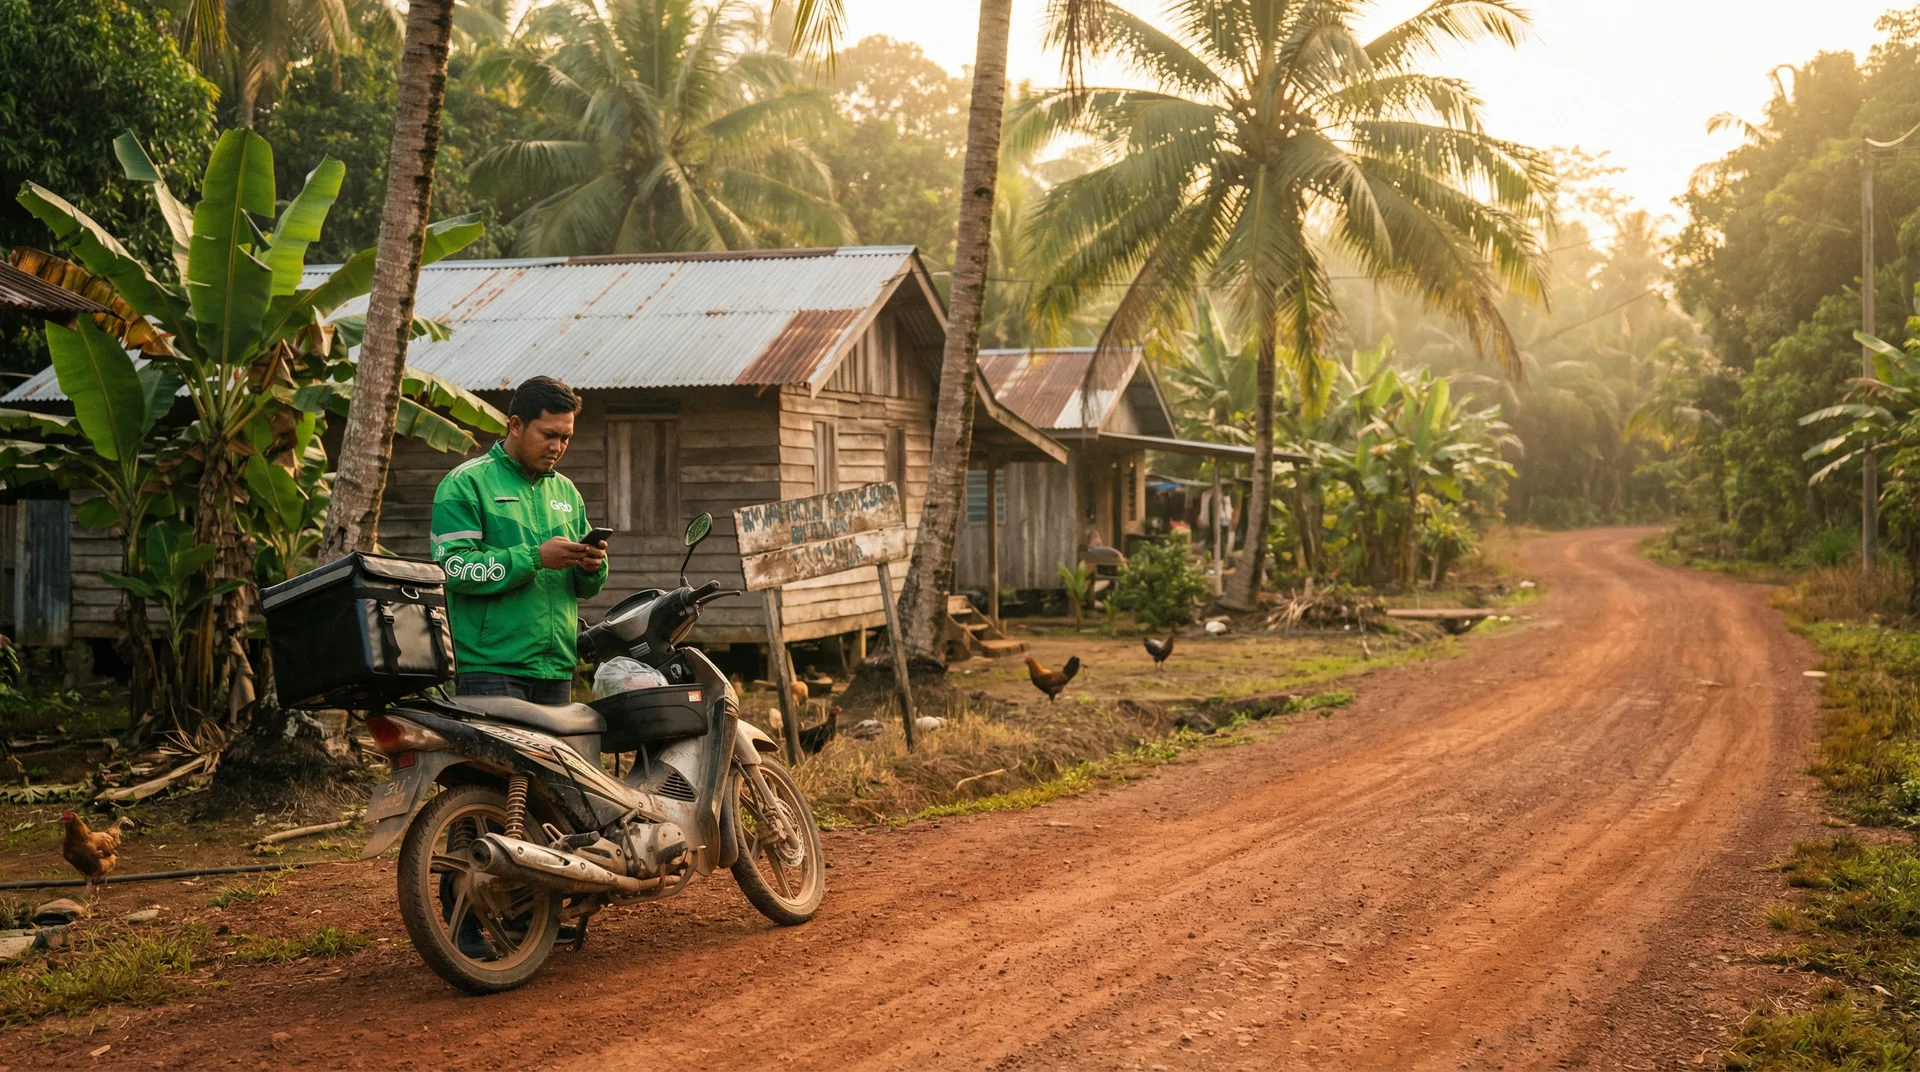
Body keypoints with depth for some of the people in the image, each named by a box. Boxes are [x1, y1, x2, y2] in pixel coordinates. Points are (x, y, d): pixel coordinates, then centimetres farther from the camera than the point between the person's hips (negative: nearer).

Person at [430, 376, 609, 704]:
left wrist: (592, 566, -3)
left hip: (556, 670, 6)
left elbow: (586, 589, 21)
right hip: (491, 667, -6)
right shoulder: (467, 483, 0)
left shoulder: (567, 492, 19)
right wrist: (535, 558, -18)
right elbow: (453, 567, -14)